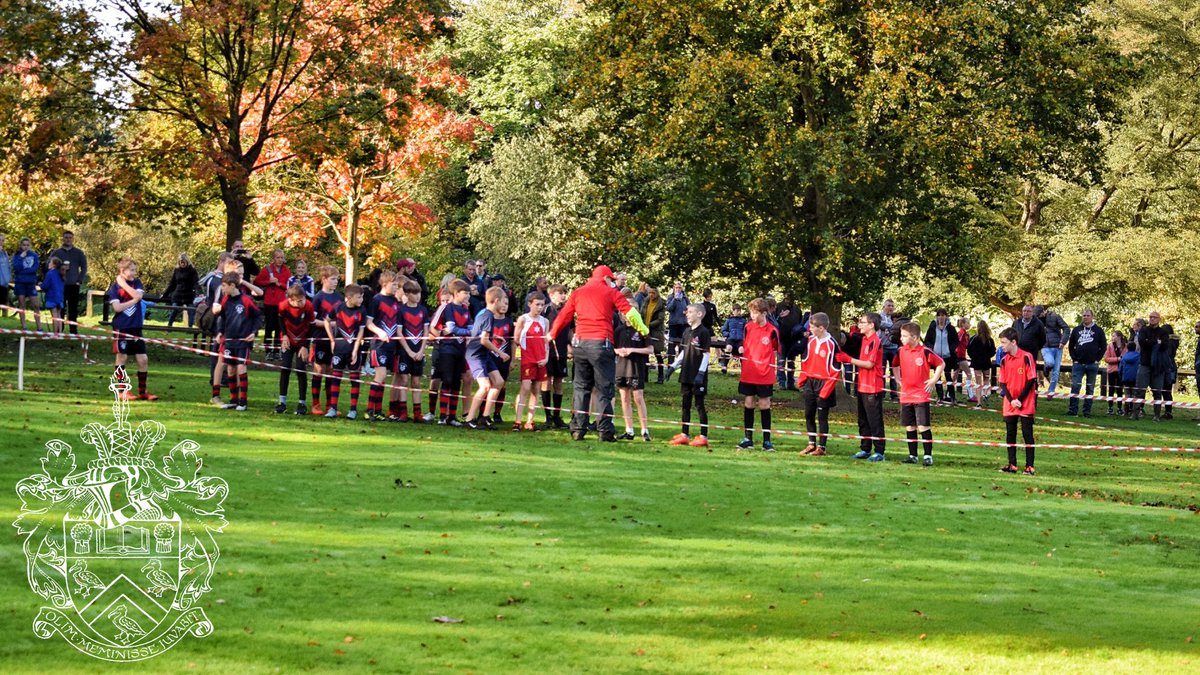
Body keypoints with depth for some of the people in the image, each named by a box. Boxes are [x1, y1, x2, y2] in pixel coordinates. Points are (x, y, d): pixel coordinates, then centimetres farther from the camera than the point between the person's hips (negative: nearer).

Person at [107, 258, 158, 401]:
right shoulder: (115, 286, -4)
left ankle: (143, 391, 11)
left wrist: (124, 284, -12)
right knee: (122, 357, 3)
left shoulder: (137, 282, 7)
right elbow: (117, 307, -14)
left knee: (143, 359, 2)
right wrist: (134, 301, -10)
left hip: (136, 327, 4)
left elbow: (138, 295, -13)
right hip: (121, 328, -4)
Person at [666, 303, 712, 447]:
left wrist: (701, 373, -18)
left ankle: (703, 436, 2)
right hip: (686, 373, 8)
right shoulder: (687, 331, 12)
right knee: (686, 404, 9)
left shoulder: (703, 332, -10)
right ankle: (684, 435, 14)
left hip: (698, 375, -7)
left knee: (699, 405, -3)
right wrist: (674, 366, 15)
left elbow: (706, 354, -12)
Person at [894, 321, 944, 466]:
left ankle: (928, 456, 0)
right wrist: (898, 378, 13)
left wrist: (934, 380, -5)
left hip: (921, 395, -5)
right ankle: (913, 456, 16)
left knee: (923, 426, -7)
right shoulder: (901, 351, 5)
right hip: (905, 395, 5)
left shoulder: (925, 352, -11)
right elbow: (896, 365, 25)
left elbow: (941, 364, -1)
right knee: (909, 427, 9)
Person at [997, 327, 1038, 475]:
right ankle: (1012, 465, 13)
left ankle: (1029, 467, 0)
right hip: (1010, 405, 5)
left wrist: (1020, 400, -12)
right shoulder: (1004, 360, 6)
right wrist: (1011, 400, -8)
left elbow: (1031, 380, -10)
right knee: (1010, 434, 6)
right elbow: (1003, 383, 7)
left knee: (1027, 435, -3)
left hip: (1026, 405, -5)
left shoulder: (1026, 357, -10)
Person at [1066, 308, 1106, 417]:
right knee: (1075, 387, -7)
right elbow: (1071, 345, 12)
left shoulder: (1098, 331, 3)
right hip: (1078, 363, 1)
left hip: (1092, 364, -1)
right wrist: (1074, 358, 1)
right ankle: (1073, 410, -4)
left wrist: (1097, 359, -5)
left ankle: (1087, 411, 8)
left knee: (1090, 389, 4)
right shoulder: (1076, 330, 8)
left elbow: (1103, 347, 4)